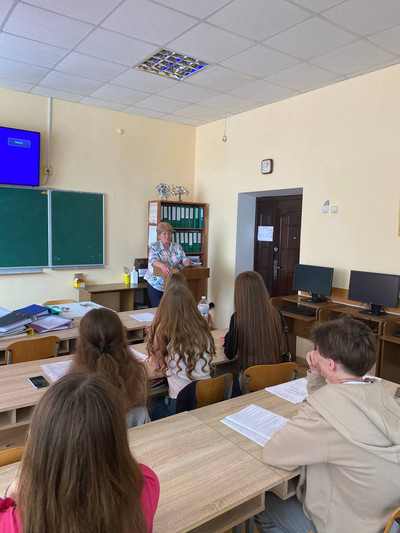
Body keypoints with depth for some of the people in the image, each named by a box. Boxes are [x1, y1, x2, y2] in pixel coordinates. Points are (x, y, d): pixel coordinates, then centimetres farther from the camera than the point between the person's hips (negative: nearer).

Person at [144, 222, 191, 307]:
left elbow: (184, 259, 1)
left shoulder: (177, 247, 6)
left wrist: (187, 262, -24)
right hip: (156, 284, -2)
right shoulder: (154, 246, -4)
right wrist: (162, 265, -42)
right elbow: (153, 260, -21)